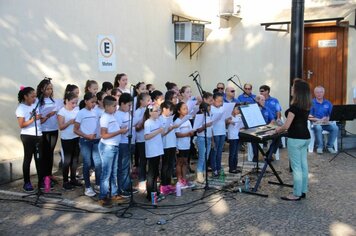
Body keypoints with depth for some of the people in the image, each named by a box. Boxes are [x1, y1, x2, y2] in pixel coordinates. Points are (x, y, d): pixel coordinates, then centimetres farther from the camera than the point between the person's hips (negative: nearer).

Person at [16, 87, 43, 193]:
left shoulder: (35, 105, 8)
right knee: (28, 159, 2)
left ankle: (41, 180, 17)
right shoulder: (21, 108, -9)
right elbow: (21, 125, -14)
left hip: (38, 135, 6)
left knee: (39, 158, 9)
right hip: (28, 136, -6)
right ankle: (27, 183, 11)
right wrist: (33, 119, -22)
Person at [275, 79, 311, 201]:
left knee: (296, 167, -1)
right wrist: (282, 128, 21)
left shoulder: (295, 106, -19)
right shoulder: (307, 105, 7)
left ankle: (297, 194, 6)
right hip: (306, 137, 9)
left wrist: (279, 129, 1)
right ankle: (303, 191, 23)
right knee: (303, 165, 14)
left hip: (296, 139, -9)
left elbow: (286, 126, -19)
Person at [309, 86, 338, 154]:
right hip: (316, 123, -3)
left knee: (335, 128, -26)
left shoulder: (328, 103, 11)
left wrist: (328, 118, -14)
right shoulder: (311, 103, 1)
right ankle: (319, 147, -18)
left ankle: (329, 146, -10)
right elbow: (309, 116, -6)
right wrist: (319, 120, -18)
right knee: (318, 128, -37)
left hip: (326, 123, 3)